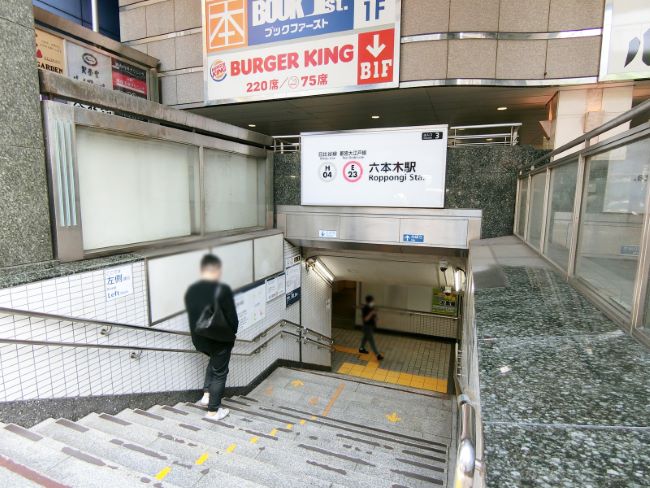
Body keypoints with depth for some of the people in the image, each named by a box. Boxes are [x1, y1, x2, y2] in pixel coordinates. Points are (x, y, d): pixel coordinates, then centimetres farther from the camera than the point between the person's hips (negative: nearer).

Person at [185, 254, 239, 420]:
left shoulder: (190, 291, -4)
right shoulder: (223, 290, -22)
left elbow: (193, 315, 6)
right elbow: (232, 318, -18)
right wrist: (232, 333, 2)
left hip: (198, 339, 6)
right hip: (220, 339, -6)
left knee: (214, 360, 33)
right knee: (219, 373, 14)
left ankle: (207, 394, 30)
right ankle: (213, 411, 26)